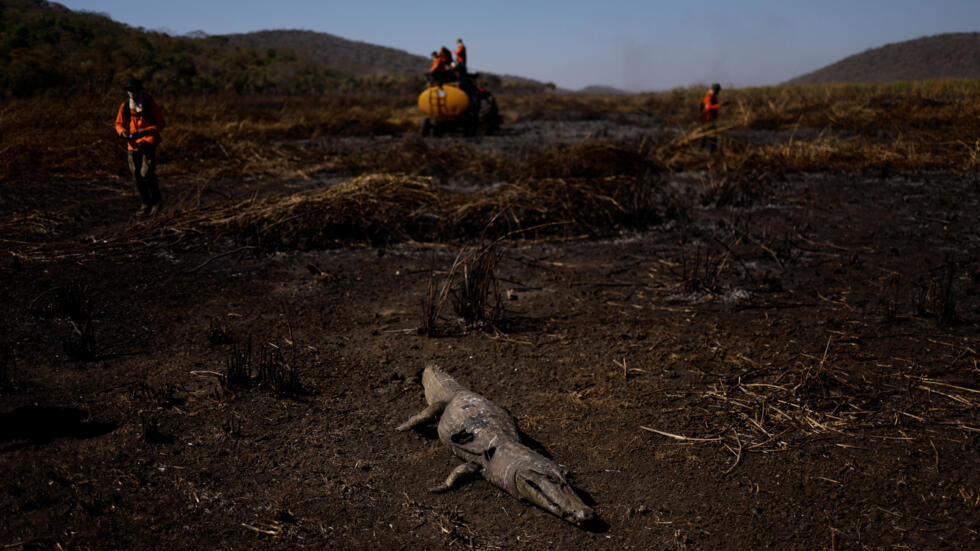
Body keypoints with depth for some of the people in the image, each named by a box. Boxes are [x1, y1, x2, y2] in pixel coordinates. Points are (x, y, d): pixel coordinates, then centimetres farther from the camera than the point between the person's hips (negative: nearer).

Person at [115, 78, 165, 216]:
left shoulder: (151, 105, -6)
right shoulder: (125, 106, 4)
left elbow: (161, 124, -5)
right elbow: (119, 123, 12)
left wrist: (144, 132, -19)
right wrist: (123, 132, -11)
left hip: (148, 146, -4)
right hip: (133, 146, 4)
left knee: (147, 174, -15)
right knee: (137, 177, 5)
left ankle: (156, 199, 6)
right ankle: (146, 204, 18)